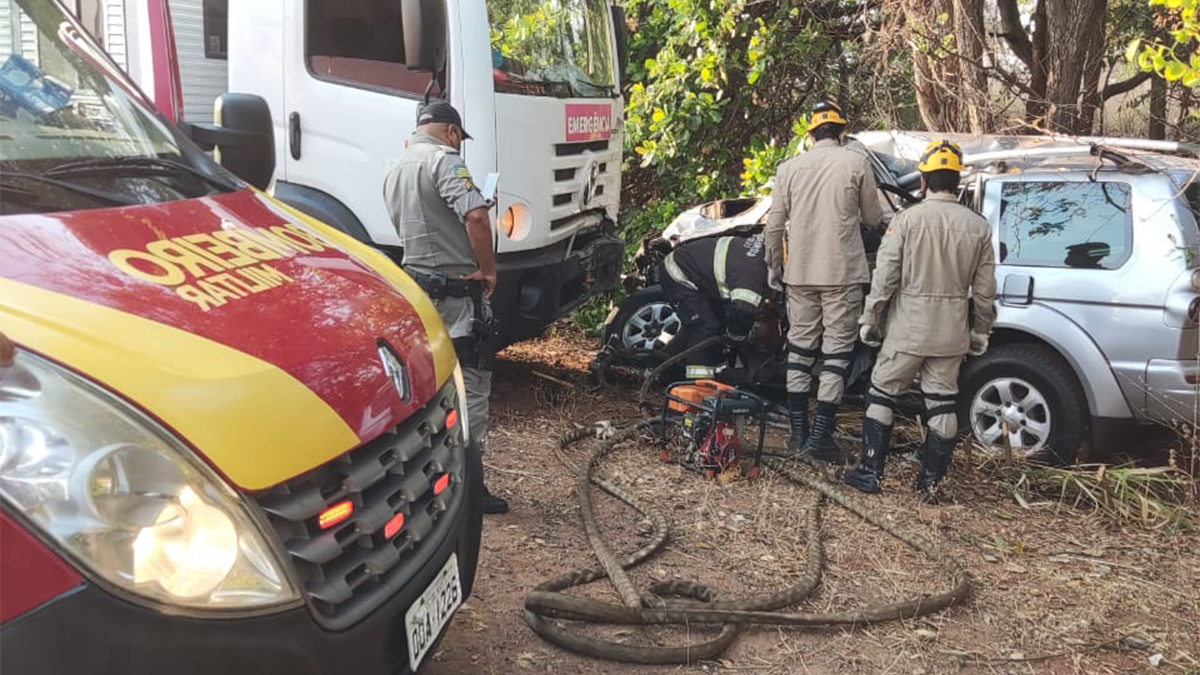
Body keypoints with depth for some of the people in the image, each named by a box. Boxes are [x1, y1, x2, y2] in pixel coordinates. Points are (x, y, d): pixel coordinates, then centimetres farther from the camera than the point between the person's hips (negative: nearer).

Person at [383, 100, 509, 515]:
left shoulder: (394, 173, 14)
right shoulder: (444, 160, -13)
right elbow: (476, 218, -27)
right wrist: (488, 269, -16)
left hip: (417, 287, 9)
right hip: (457, 291, -9)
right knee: (471, 386, -2)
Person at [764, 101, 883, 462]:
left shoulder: (790, 167, 4)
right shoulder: (856, 163, -4)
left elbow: (775, 225, 5)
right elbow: (873, 219, 4)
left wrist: (774, 264, 20)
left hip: (800, 273, 4)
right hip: (842, 272, -3)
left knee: (800, 345, 11)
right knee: (836, 349, 0)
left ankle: (798, 431, 15)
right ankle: (820, 435, -3)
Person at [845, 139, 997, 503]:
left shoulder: (907, 219, -9)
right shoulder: (978, 226, 1)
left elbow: (885, 275, -8)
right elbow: (984, 289, 6)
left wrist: (870, 318, 2)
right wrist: (981, 331, 16)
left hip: (908, 327, -3)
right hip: (952, 332, 3)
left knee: (881, 394, 10)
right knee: (942, 403, 10)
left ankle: (870, 472, 12)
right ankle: (930, 482, 15)